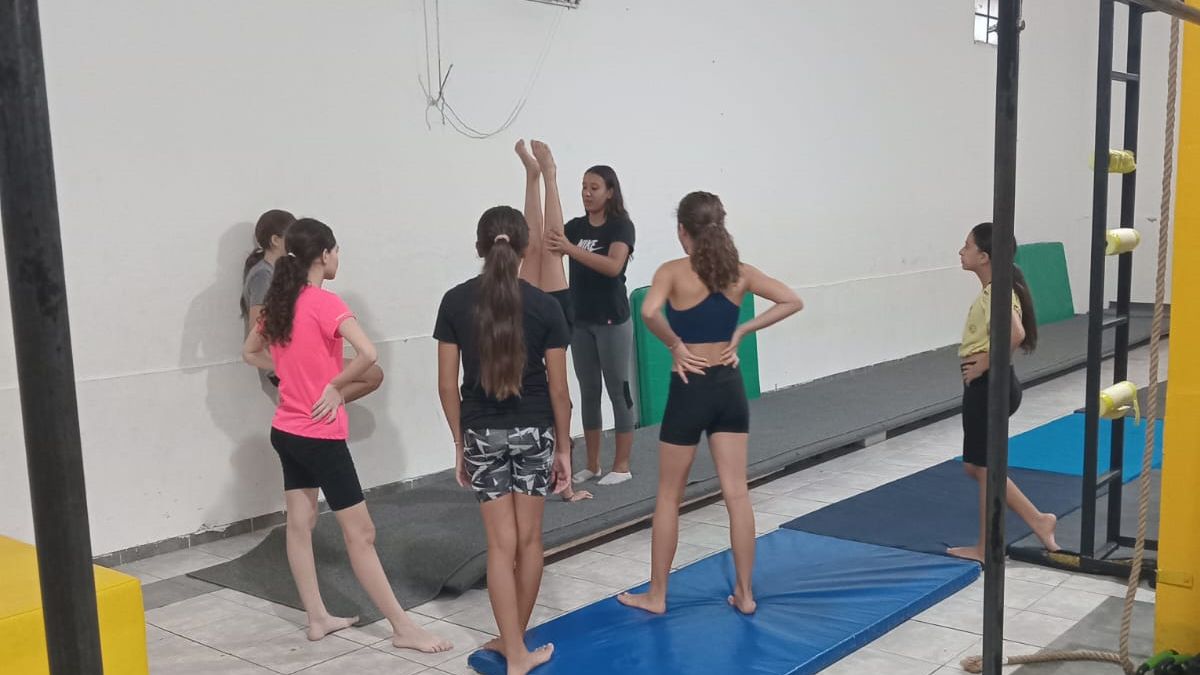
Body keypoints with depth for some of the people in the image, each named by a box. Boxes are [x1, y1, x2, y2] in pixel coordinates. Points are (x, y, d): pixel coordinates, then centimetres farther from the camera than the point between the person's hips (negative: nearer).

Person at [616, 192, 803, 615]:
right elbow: (792, 302, 3)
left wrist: (676, 345, -14)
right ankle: (745, 593, 15)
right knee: (736, 493, 8)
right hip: (729, 387, 4)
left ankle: (656, 595, 19)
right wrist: (742, 331, 1)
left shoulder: (674, 272, -11)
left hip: (690, 390, -4)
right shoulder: (740, 272, 2)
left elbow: (649, 313, -30)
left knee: (669, 496, 9)